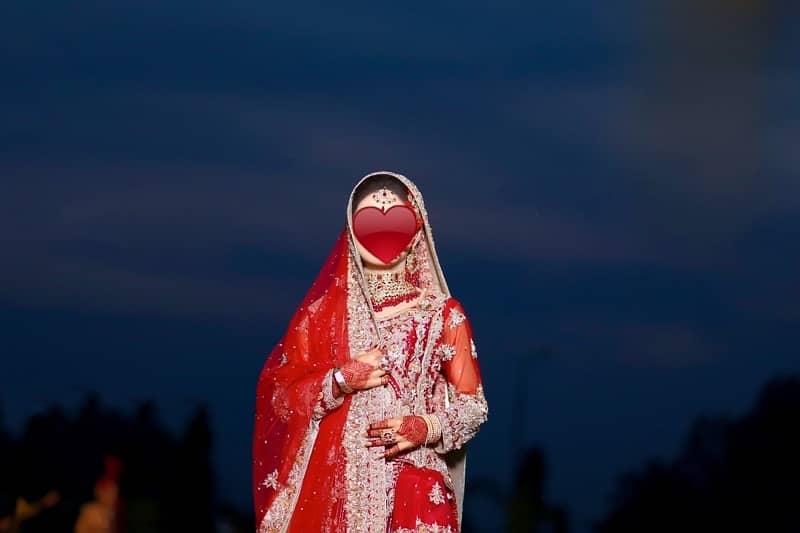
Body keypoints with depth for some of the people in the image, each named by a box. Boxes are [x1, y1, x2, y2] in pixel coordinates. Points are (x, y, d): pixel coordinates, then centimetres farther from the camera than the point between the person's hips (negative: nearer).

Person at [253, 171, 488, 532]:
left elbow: (474, 403, 7)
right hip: (336, 489, 1)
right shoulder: (323, 312, 8)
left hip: (414, 492, -1)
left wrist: (427, 428, -11)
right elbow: (279, 397, 6)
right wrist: (340, 381, -9)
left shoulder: (442, 315, 5)